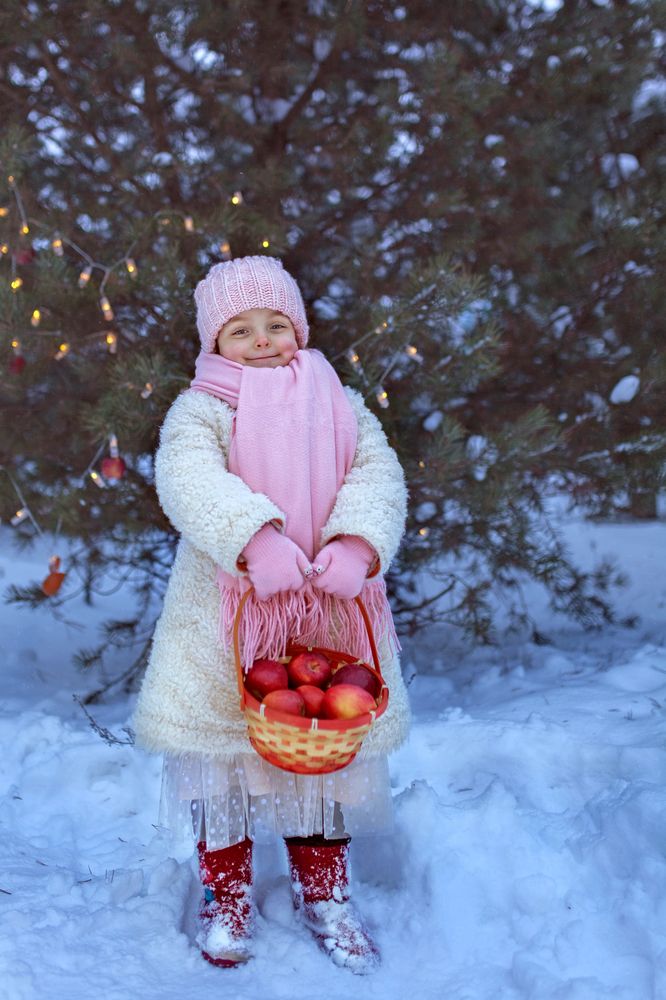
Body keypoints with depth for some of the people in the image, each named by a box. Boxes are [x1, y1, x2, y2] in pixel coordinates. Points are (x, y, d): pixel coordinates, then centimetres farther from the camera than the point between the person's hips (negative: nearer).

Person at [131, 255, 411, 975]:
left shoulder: (338, 403, 8)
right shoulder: (202, 408, -4)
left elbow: (378, 473, -5)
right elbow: (187, 477, -23)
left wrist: (357, 542, -26)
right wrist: (254, 539, -40)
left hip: (327, 614, 3)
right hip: (226, 618, -3)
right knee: (225, 748, 6)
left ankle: (323, 892, 33)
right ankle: (226, 894, 27)